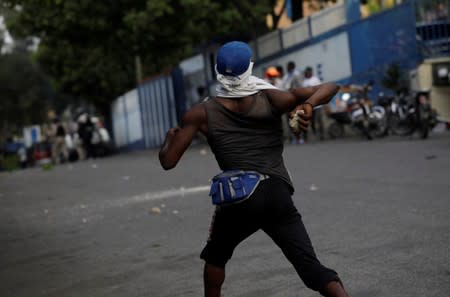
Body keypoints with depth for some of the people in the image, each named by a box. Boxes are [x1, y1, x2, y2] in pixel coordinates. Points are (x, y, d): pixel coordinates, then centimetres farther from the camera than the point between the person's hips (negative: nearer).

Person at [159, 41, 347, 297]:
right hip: (278, 197, 0)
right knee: (312, 269, -1)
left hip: (237, 200, 0)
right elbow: (329, 88, 5)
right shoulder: (271, 98, 9)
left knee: (215, 255, 29)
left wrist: (170, 137, 32)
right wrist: (308, 104, -15)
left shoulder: (201, 113, 8)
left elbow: (168, 161, 10)